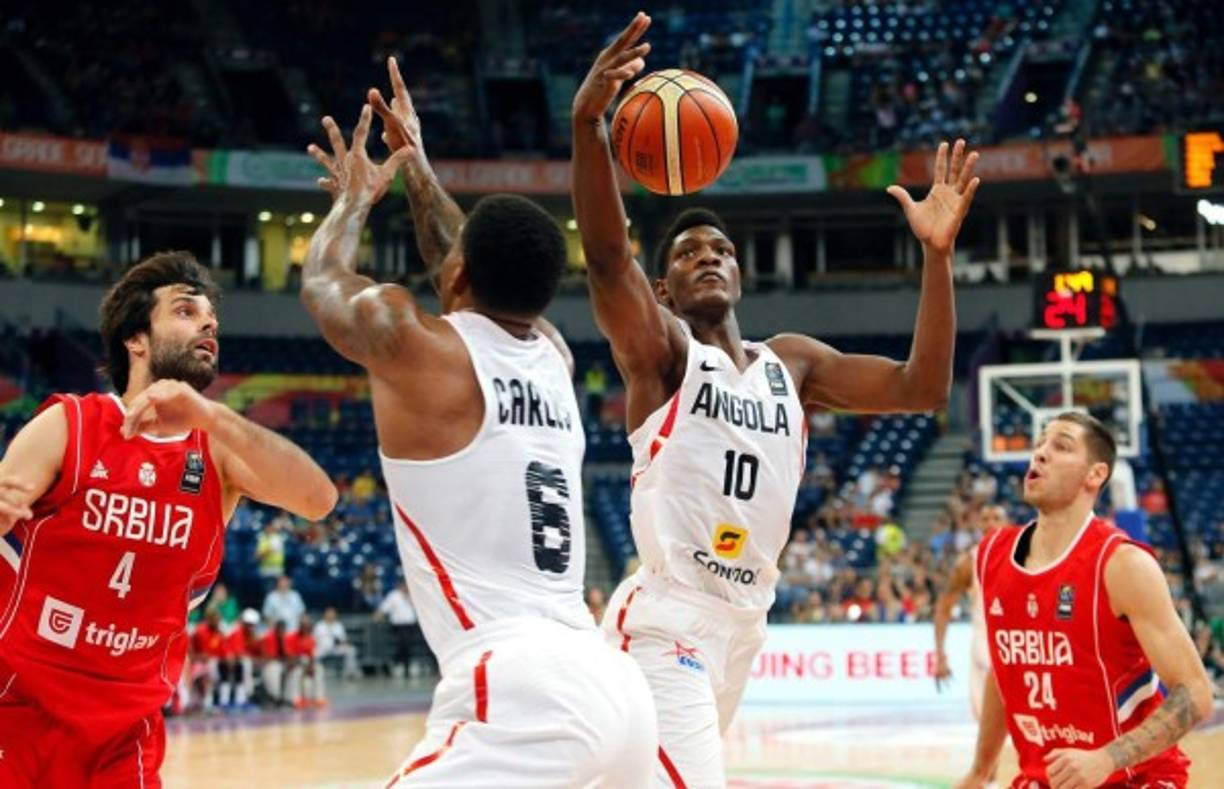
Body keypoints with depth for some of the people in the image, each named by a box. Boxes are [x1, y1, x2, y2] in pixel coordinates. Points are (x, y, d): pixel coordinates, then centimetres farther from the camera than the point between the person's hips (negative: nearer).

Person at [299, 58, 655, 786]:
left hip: (524, 694, -8)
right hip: (614, 690, 8)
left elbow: (322, 280, 23)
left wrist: (357, 195, 43)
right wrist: (417, 167, 53)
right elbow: (493, 275, 40)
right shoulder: (552, 353, 16)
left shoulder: (408, 339, -1)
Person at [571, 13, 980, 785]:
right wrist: (588, 122, -38)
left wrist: (937, 254, -8)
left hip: (742, 628, 7)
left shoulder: (790, 362, 12)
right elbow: (607, 257, -22)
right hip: (664, 624, -7)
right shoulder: (659, 350, -3)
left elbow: (921, 387, 2)